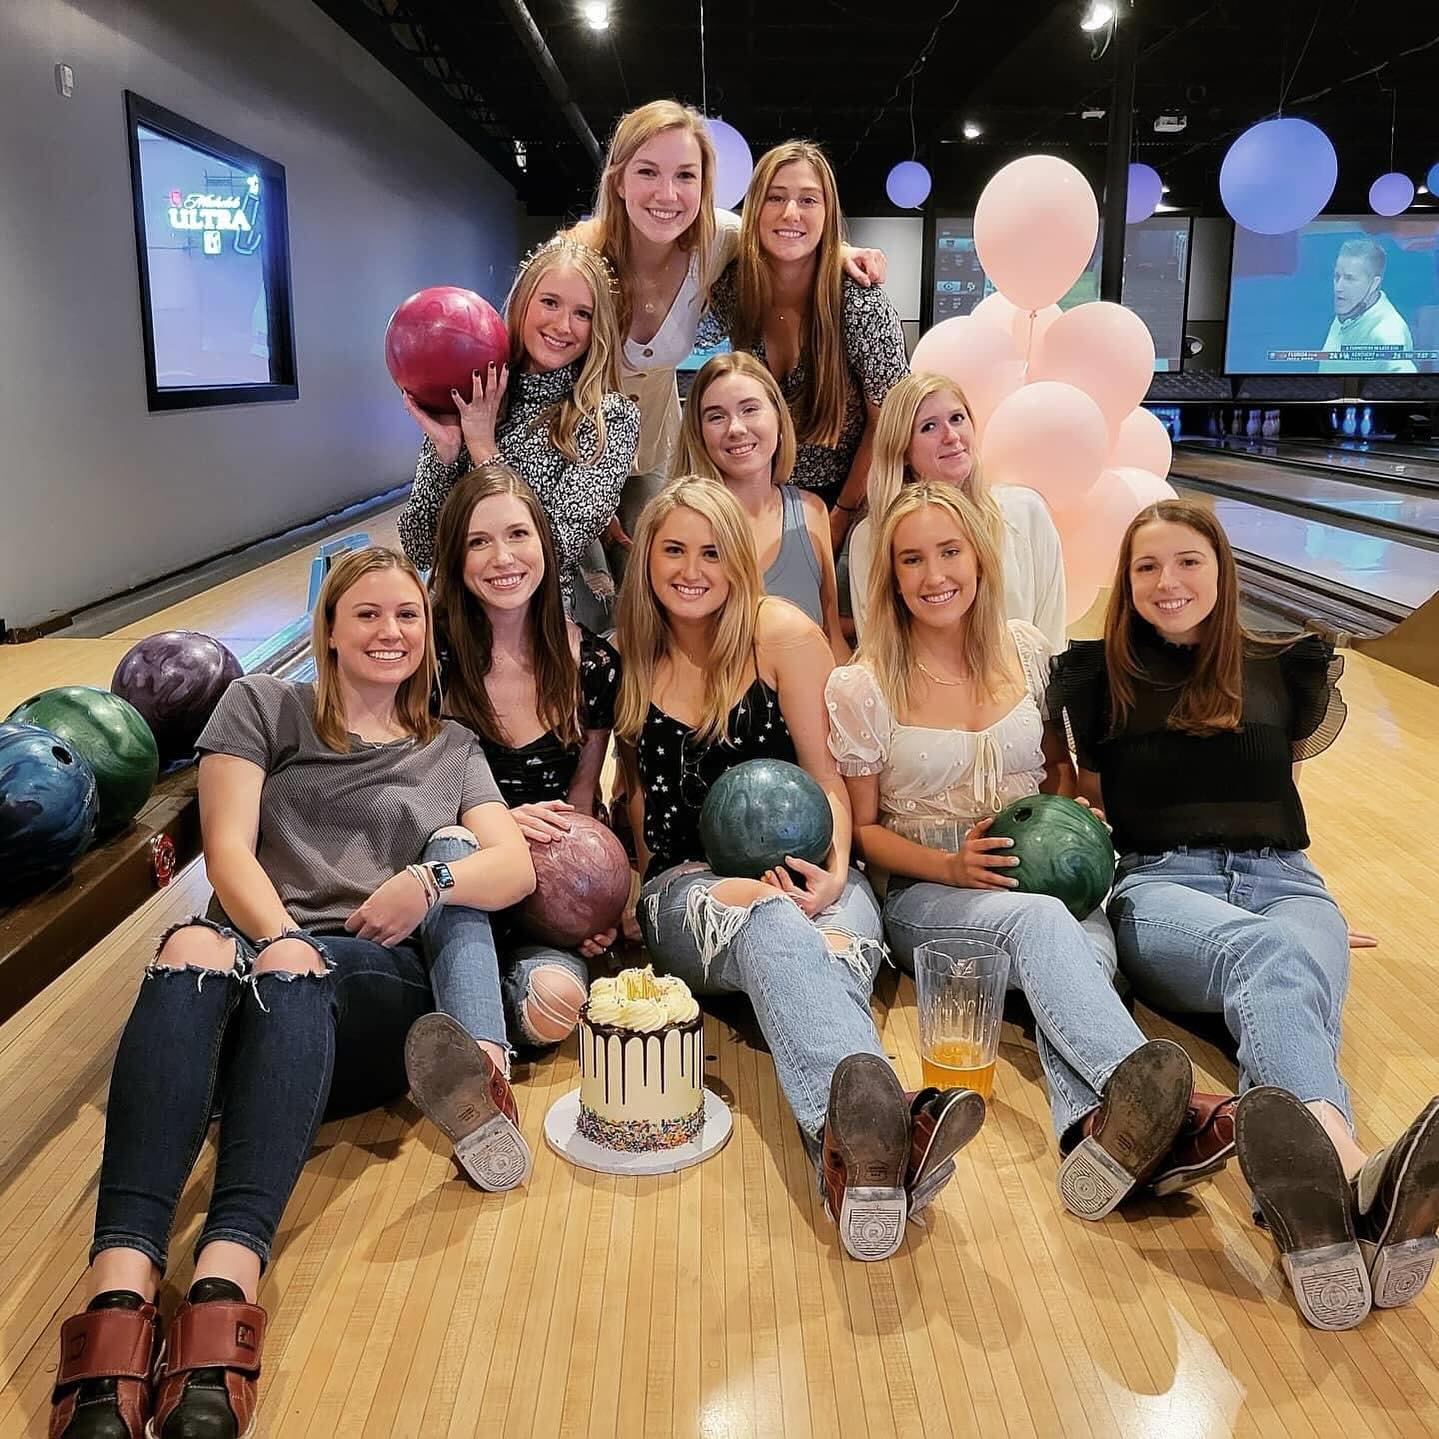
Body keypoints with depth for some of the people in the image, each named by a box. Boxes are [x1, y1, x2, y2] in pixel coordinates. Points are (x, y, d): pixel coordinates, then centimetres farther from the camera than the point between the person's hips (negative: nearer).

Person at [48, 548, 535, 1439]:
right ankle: (119, 1298, -50)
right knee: (193, 948, -36)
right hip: (258, 951, 0)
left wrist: (433, 882, -15)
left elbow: (517, 868, 8)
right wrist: (281, 939, -17)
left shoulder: (452, 750, 23)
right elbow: (228, 849, 4)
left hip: (381, 986, 0)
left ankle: (223, 1295, -53)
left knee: (295, 982, -36)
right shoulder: (262, 707, 19)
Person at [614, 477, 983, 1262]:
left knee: (834, 955, -39)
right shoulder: (633, 658, 14)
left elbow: (828, 779, 1)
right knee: (774, 926, -39)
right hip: (687, 888, 0)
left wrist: (833, 872, -19)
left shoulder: (781, 634, 3)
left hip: (801, 872, 0)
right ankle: (877, 1132, -70)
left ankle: (851, 1146, -70)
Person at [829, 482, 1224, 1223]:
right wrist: (951, 866, -15)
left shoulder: (1026, 650, 9)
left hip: (1046, 878, 3)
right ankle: (1141, 1086, -61)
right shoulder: (859, 687, -1)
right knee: (1039, 919, -38)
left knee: (1089, 943, -34)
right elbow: (863, 829, 2)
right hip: (925, 896, -3)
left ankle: (1099, 1128, -59)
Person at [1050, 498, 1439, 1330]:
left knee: (1291, 979, -36)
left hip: (1282, 879, 3)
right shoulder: (1100, 677, 13)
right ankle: (1357, 1177, -67)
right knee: (1265, 953, -39)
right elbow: (1084, 801, 21)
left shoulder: (1281, 670, 18)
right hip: (1158, 884, -2)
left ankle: (1321, 1205, -66)